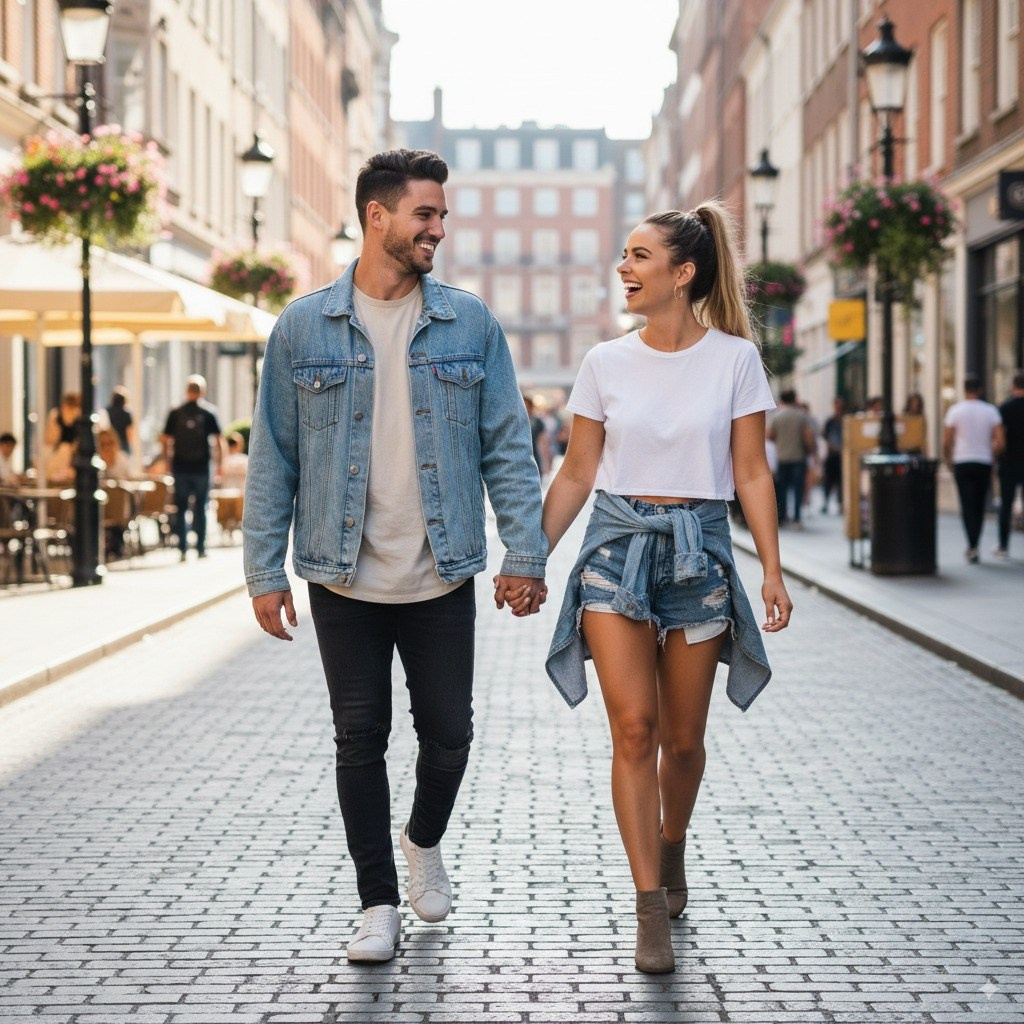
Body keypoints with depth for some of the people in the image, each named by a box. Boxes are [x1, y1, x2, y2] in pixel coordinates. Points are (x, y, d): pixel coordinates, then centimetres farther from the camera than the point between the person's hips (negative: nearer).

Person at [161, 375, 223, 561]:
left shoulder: (175, 413, 1)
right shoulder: (208, 413, -1)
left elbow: (165, 440, 1)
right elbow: (217, 441, -3)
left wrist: (168, 462, 11)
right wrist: (218, 465, 4)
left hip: (180, 468, 1)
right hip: (201, 467, 0)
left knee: (181, 509, 5)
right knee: (200, 509, 7)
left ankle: (183, 549, 1)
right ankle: (200, 548, 7)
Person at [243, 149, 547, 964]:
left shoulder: (469, 323, 2)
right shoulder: (303, 328, 0)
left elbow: (508, 445, 3)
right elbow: (272, 459, 3)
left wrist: (525, 553, -3)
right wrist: (265, 570, -2)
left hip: (442, 578, 1)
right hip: (345, 581, -1)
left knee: (448, 734, 8)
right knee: (360, 740, 5)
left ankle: (425, 841, 38)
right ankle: (378, 902, 18)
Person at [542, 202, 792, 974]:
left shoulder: (734, 357, -1)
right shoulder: (606, 362, 3)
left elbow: (751, 473, 0)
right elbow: (577, 474, 8)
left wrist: (773, 570, -6)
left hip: (699, 549, -1)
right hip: (617, 543, 1)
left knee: (683, 738, 7)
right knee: (634, 728, -10)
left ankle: (672, 850, 37)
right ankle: (653, 910, -7)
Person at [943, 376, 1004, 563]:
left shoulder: (955, 410, -2)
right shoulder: (991, 411, 1)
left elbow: (946, 442, -3)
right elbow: (1000, 442, -5)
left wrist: (949, 459, 14)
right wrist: (990, 454, 13)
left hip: (962, 463, -2)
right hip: (984, 463, 2)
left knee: (967, 506, -4)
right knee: (979, 507, 12)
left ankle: (972, 546, -19)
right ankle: (973, 546, 16)